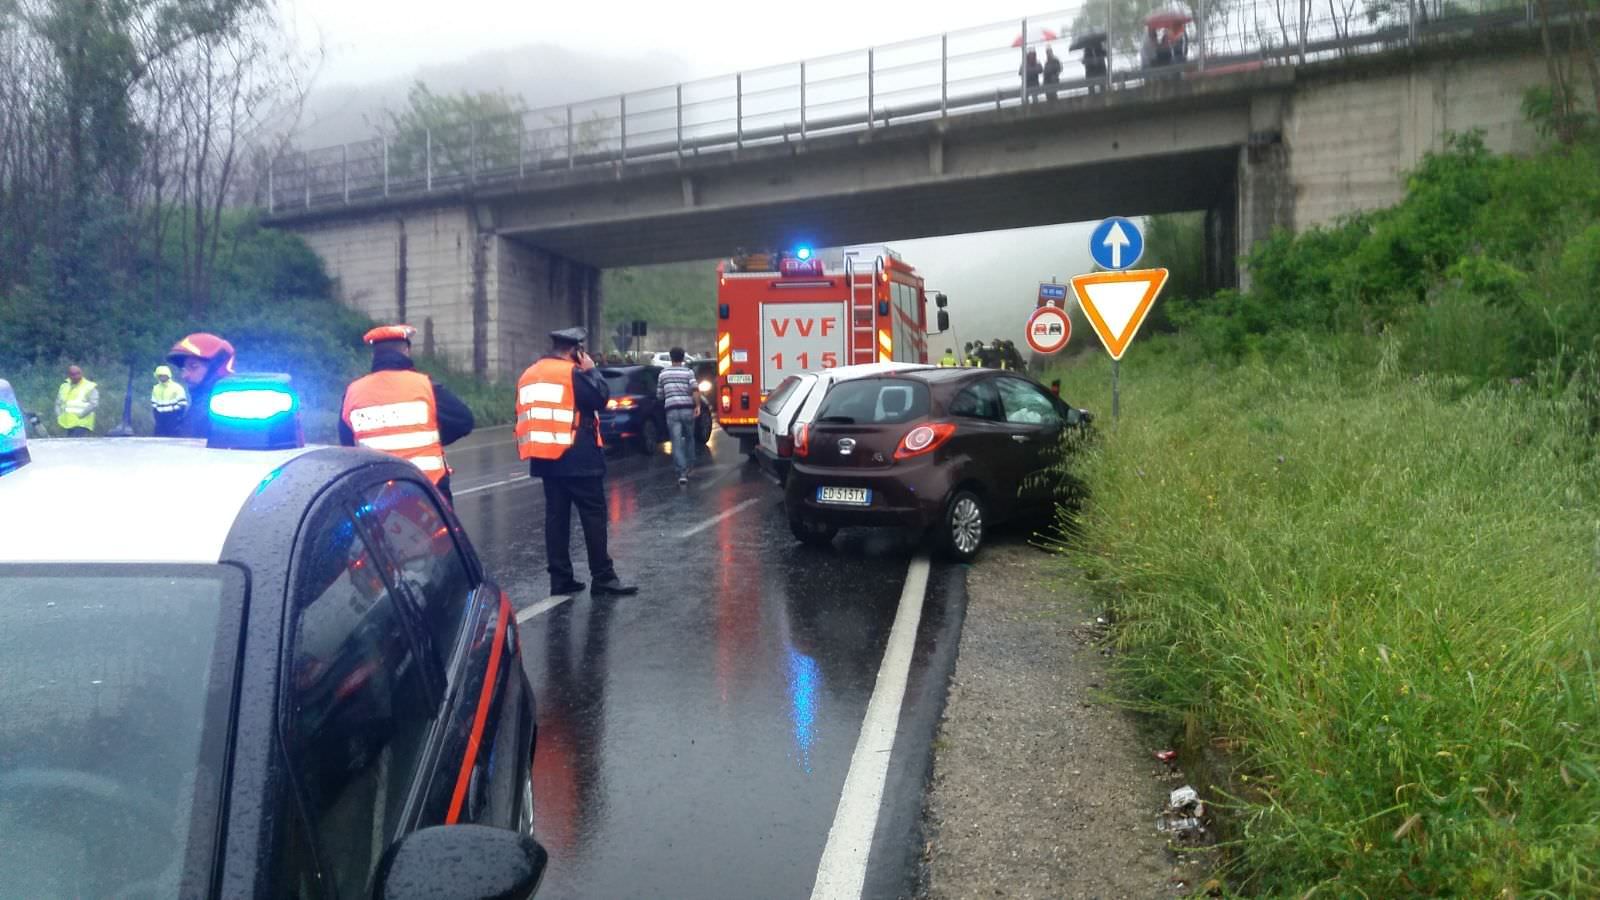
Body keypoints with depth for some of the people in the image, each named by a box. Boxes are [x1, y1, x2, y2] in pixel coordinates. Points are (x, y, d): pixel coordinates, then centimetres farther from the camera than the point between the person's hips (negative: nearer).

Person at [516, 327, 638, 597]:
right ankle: (603, 577, -2)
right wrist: (590, 370, 0)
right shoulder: (572, 372, -10)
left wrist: (530, 451, 19)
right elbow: (601, 398, -12)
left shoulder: (528, 375, 14)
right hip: (577, 458, -7)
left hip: (546, 458, 7)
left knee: (556, 516, 9)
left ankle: (560, 579, 9)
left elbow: (524, 416, 15)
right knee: (593, 515, -2)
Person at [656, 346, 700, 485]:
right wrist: (698, 405, -15)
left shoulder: (663, 373, 9)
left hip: (671, 410, 0)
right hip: (687, 409, 0)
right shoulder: (688, 372, 2)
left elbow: (659, 395, 16)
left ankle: (682, 472, -15)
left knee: (676, 442, -4)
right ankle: (689, 467, 27)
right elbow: (695, 389, -15)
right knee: (689, 438, 20)